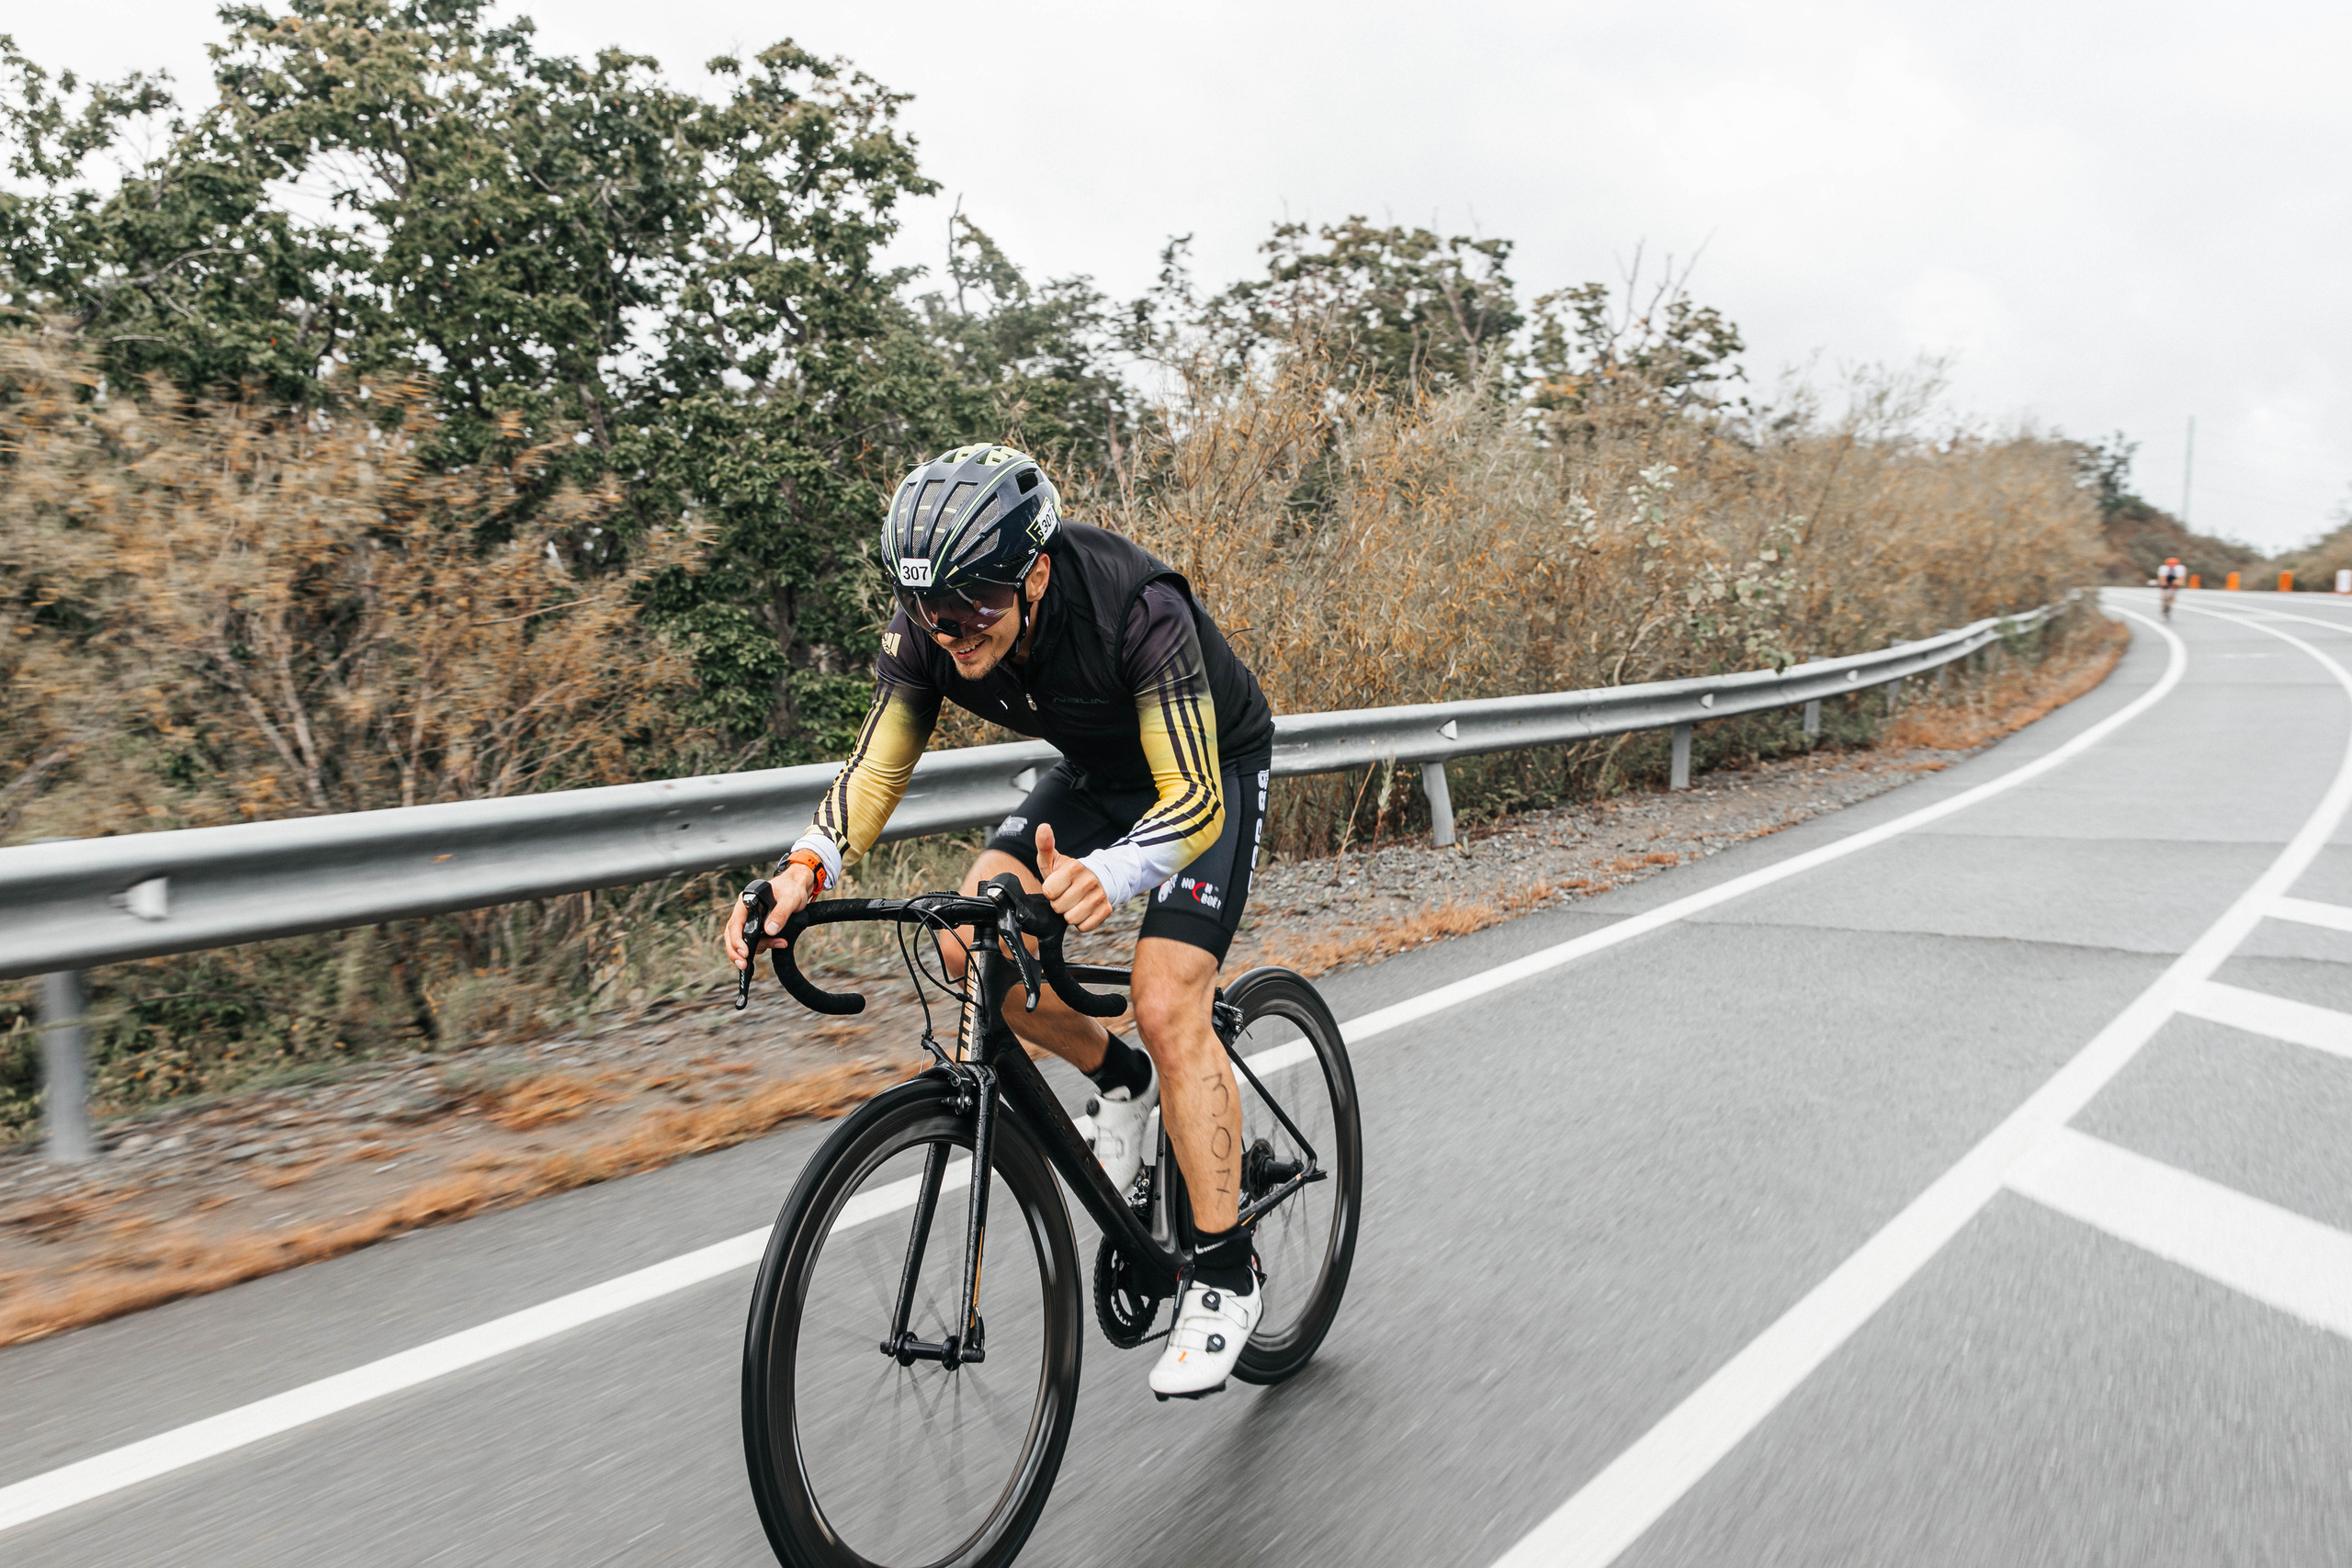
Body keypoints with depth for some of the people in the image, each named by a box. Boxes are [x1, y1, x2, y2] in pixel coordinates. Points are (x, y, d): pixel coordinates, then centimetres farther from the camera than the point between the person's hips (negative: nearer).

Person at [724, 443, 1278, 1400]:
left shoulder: (1136, 608, -39)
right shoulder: (928, 629, -23)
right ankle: (1120, 1079, 13)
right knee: (970, 945, -14)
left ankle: (1226, 1273, -3)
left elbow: (1193, 800, -41)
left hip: (1212, 769, -6)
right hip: (1098, 771, 6)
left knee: (1167, 1008, -19)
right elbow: (878, 763, -19)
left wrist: (1107, 876, -61)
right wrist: (806, 871, -37)